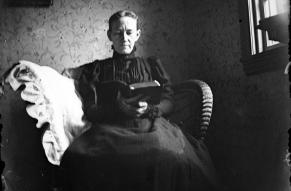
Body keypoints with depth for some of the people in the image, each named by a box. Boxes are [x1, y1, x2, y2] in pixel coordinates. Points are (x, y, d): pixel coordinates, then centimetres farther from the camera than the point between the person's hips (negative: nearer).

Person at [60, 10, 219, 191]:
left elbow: (168, 101, 15)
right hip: (111, 125, 0)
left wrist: (149, 109, -10)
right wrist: (117, 109, -12)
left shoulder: (152, 64, 27)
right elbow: (89, 109, 10)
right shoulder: (97, 68, 24)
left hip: (150, 123, 1)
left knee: (172, 156, -39)